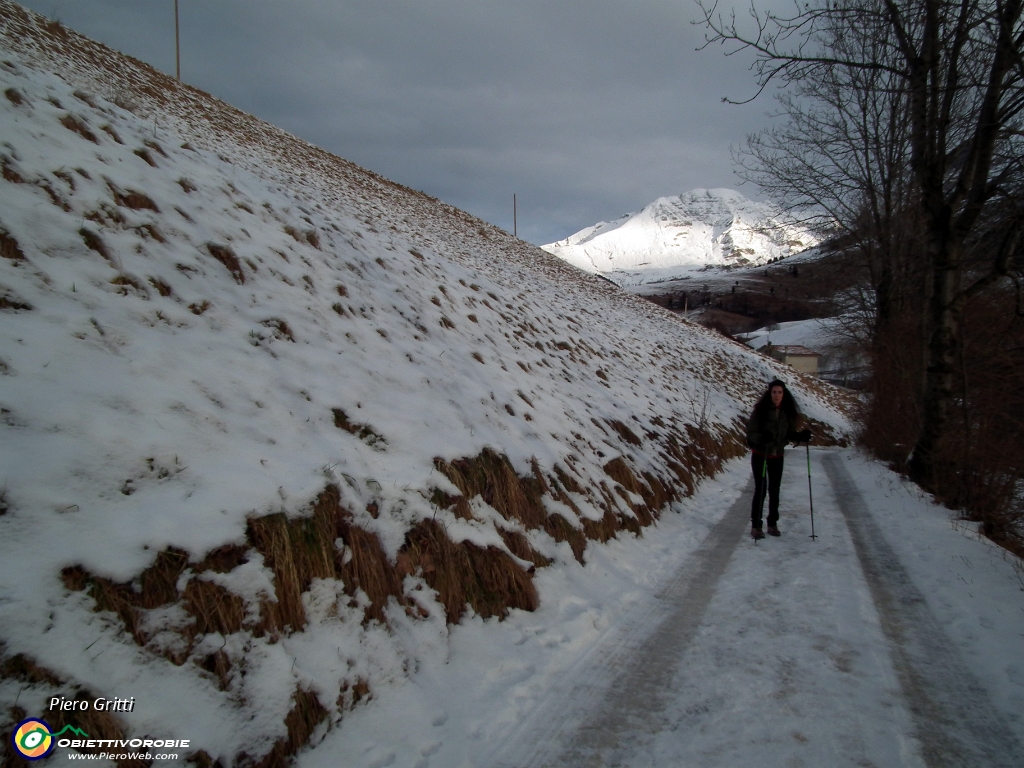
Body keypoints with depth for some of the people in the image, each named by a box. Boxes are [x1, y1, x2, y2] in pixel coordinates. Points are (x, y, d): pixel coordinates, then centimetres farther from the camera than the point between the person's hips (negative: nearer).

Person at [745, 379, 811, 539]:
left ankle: (772, 524, 25)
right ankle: (755, 526, 6)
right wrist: (761, 437, -35)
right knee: (760, 489, -3)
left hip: (777, 456, 4)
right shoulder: (760, 411, -15)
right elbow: (750, 432, -15)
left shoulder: (788, 412, -3)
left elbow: (789, 433, 5)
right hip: (760, 455, -4)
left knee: (774, 490, 12)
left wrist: (800, 436, -15)